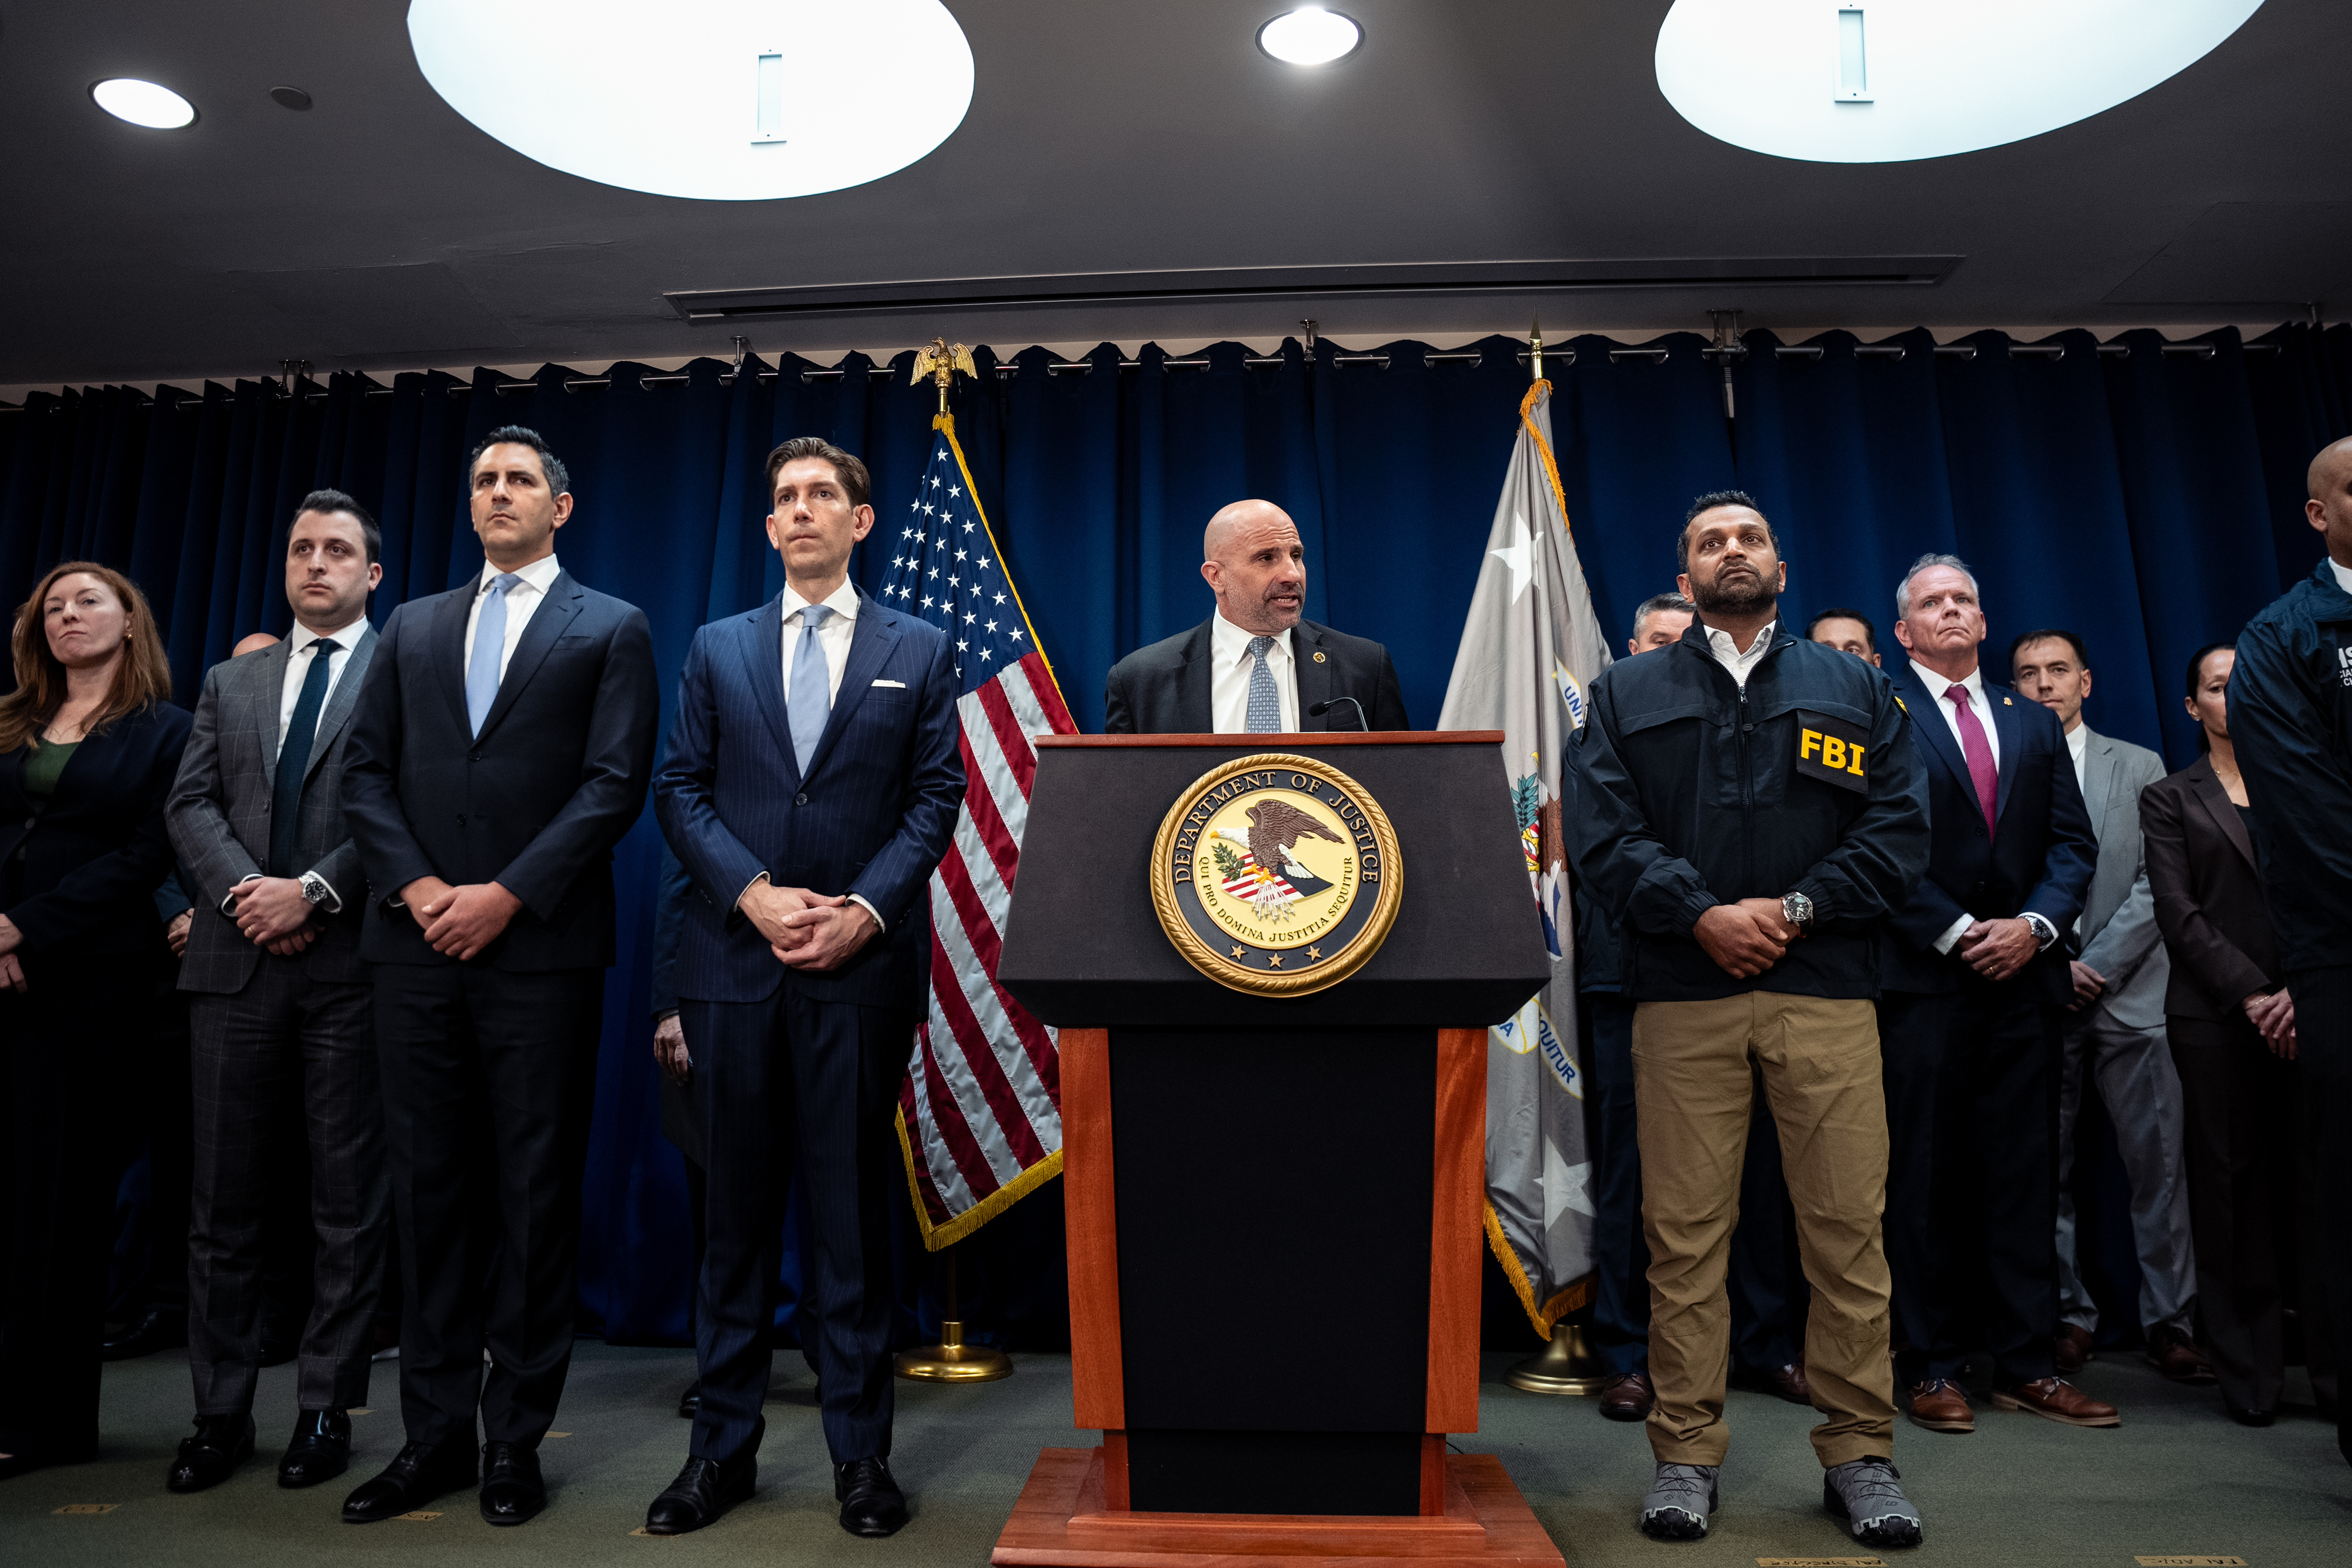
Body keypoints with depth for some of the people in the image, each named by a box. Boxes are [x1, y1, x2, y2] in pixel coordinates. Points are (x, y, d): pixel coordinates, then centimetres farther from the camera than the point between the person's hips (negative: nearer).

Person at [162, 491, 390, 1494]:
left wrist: (314, 892, -15)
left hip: (350, 964, -4)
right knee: (224, 1199, 9)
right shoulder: (230, 681, 19)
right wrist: (242, 892, -8)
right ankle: (221, 1412, 21)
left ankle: (327, 1409, 14)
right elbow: (191, 804, 9)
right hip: (236, 963, 4)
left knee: (348, 1199, 3)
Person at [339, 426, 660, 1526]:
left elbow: (617, 782, -5)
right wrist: (414, 884, -6)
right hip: (418, 942, 4)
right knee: (430, 1187, 9)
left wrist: (509, 893, -13)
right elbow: (364, 770, 11)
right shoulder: (413, 628, 18)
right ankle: (436, 1431, 21)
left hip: (541, 946, -4)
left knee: (536, 1191, 2)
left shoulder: (610, 629, 6)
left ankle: (516, 1437, 15)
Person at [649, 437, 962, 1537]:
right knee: (736, 1210, 9)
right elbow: (680, 790, 6)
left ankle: (861, 1452, 17)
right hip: (735, 963, 2)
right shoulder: (717, 648, 13)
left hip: (863, 965, -1)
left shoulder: (919, 650, 9)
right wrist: (757, 896, -9)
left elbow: (936, 797, 2)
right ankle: (724, 1445, 22)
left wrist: (862, 910, -11)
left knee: (855, 1211, 5)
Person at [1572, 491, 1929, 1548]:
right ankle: (1687, 1456, 12)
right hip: (1682, 995, -1)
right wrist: (1700, 915, -12)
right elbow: (1604, 835, 2)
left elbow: (1900, 828, 6)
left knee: (1850, 1225, 1)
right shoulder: (1628, 695, 14)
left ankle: (1858, 1455, 16)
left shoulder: (1855, 690, 17)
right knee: (1684, 1232, 1)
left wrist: (1795, 908, -8)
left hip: (1825, 991, 1)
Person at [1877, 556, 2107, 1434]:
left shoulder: (2033, 723, 18)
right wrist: (1955, 933, -12)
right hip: (1923, 976, -5)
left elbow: (2072, 841, 11)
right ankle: (1931, 1366, 8)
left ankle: (2024, 1364, 16)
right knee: (1925, 1173, 0)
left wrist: (2035, 924, -5)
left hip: (2023, 971, 5)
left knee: (2022, 1169, 7)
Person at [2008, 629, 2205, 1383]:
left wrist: (2097, 965, -7)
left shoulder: (2140, 768, 11)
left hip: (2131, 994, 1)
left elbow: (2158, 883, 2)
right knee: (2046, 1170, 3)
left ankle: (2169, 1320, 13)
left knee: (2158, 1164, 1)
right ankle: (2068, 1315, 13)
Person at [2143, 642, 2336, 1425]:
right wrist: (2251, 994, -9)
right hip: (2214, 1016, -1)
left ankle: (2331, 1365, 6)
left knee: (2316, 1180, -3)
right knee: (2233, 1185, 1)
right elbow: (2178, 913, 1)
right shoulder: (2169, 798, 10)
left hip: (2309, 1009, 1)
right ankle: (2251, 1377, 7)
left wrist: (2303, 989, -8)